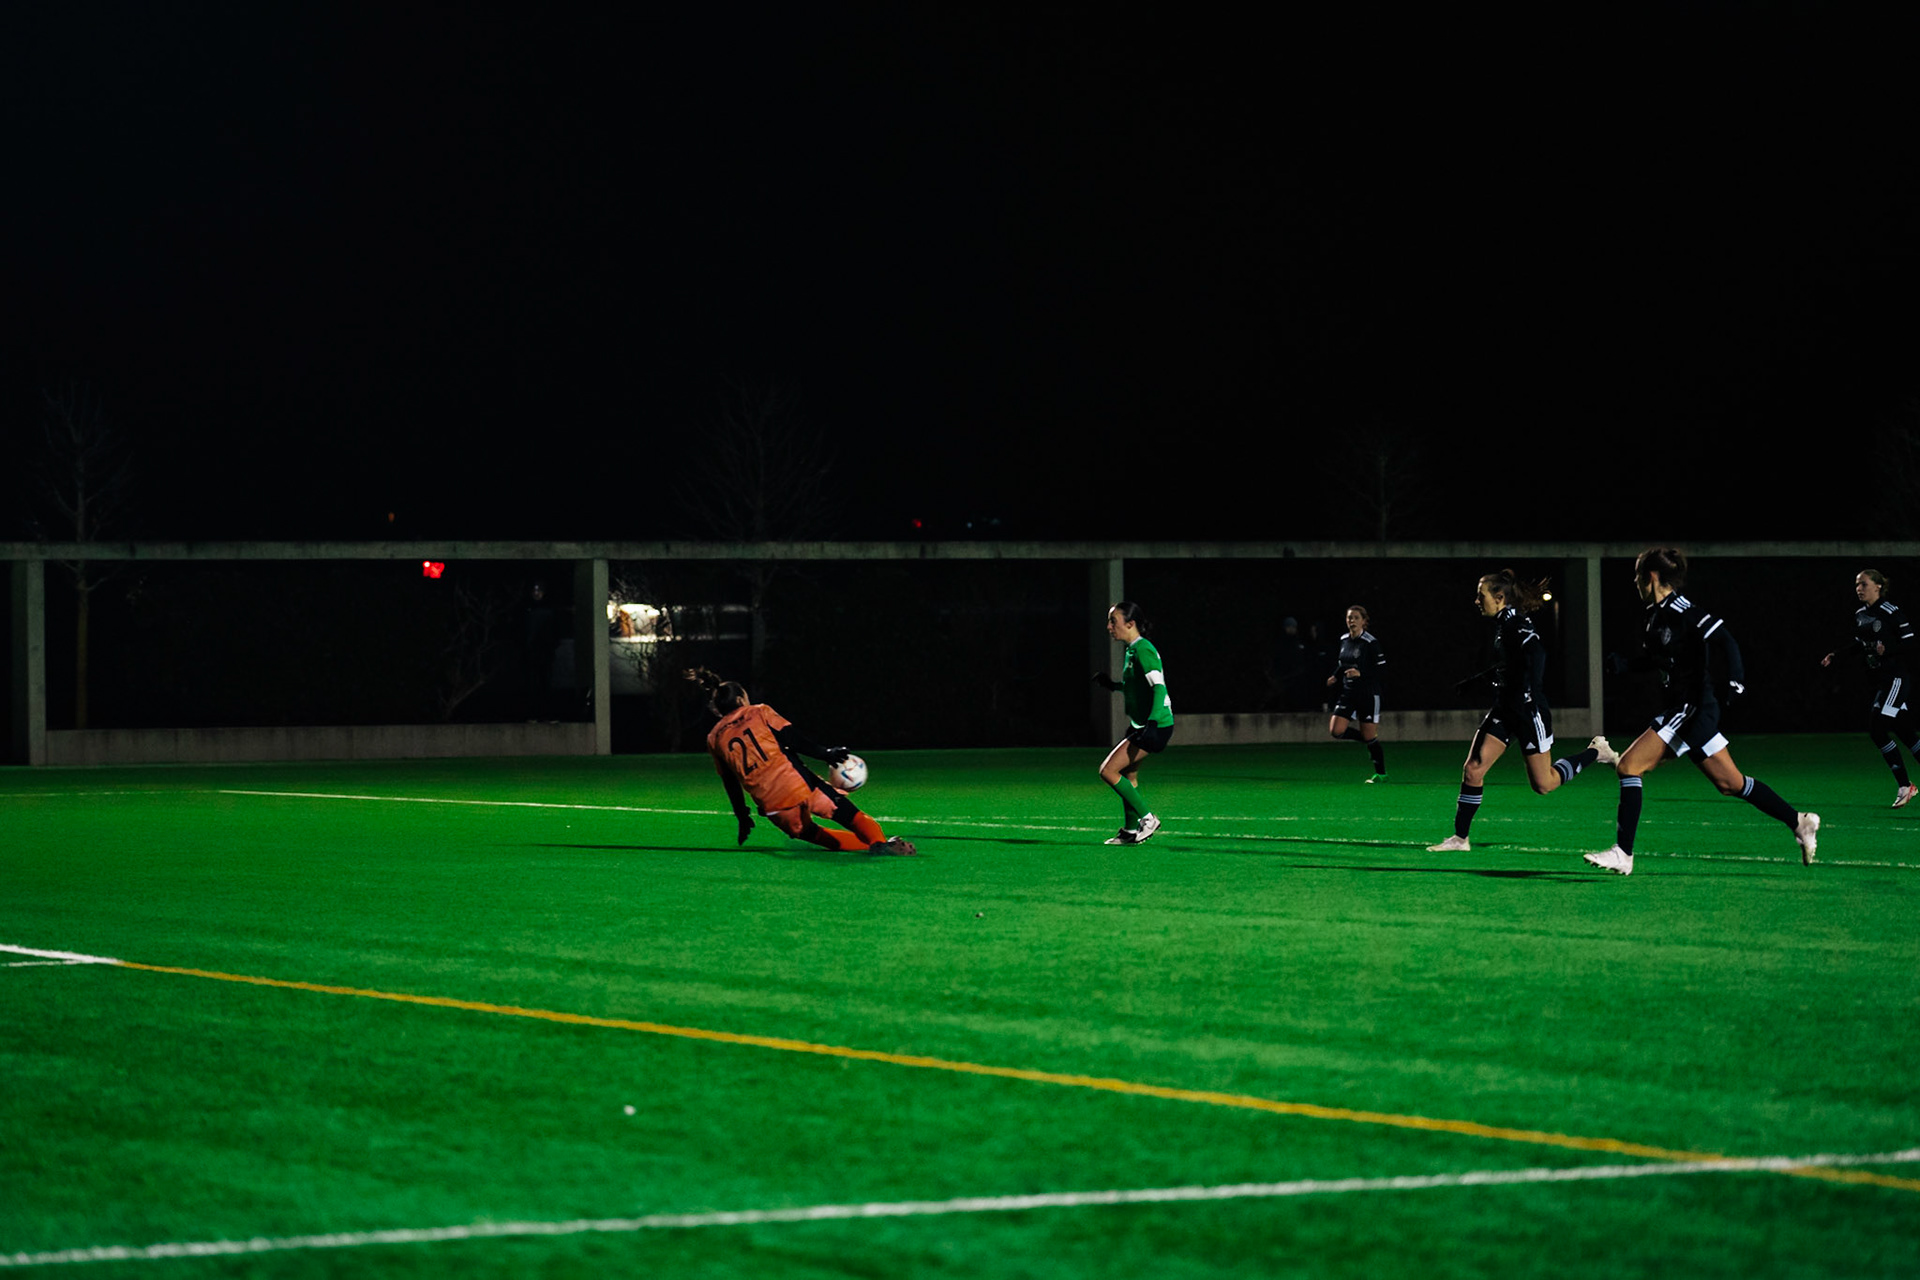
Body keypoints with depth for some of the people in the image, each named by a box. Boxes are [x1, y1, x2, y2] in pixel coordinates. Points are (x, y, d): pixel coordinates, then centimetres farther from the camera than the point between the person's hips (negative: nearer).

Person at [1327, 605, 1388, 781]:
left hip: (1368, 694, -6)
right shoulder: (1344, 640, 7)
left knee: (1370, 737, -1)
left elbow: (1382, 669, -14)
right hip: (1348, 692, 6)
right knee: (1336, 730, -9)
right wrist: (1336, 676, 8)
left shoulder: (1370, 642, -12)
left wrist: (1360, 674, -25)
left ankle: (1381, 774, 16)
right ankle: (1369, 740, 15)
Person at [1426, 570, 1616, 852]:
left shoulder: (1515, 621, -16)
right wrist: (1478, 679, 34)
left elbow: (1535, 650, -30)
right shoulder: (1502, 623, 12)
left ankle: (1595, 752, 20)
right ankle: (1459, 838, 5)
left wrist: (1529, 693, -34)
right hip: (1505, 710, 9)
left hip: (1528, 711, -9)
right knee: (1472, 770, 0)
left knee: (1543, 784, 0)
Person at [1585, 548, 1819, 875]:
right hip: (1683, 710, 10)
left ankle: (1623, 853, -13)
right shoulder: (1657, 615, 15)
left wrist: (1733, 679, -32)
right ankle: (1799, 823, 17)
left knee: (1629, 764, -12)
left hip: (1692, 708, -10)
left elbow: (1722, 638, -21)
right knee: (1730, 782, 12)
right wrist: (1626, 664, 18)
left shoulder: (1680, 611, -14)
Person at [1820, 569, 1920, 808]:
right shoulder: (1860, 615, 10)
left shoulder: (1891, 612, -13)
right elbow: (1859, 644, 23)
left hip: (1894, 678, -7)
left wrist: (1887, 649, -28)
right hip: (1878, 679, 7)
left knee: (1877, 730, -14)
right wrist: (1836, 656, 12)